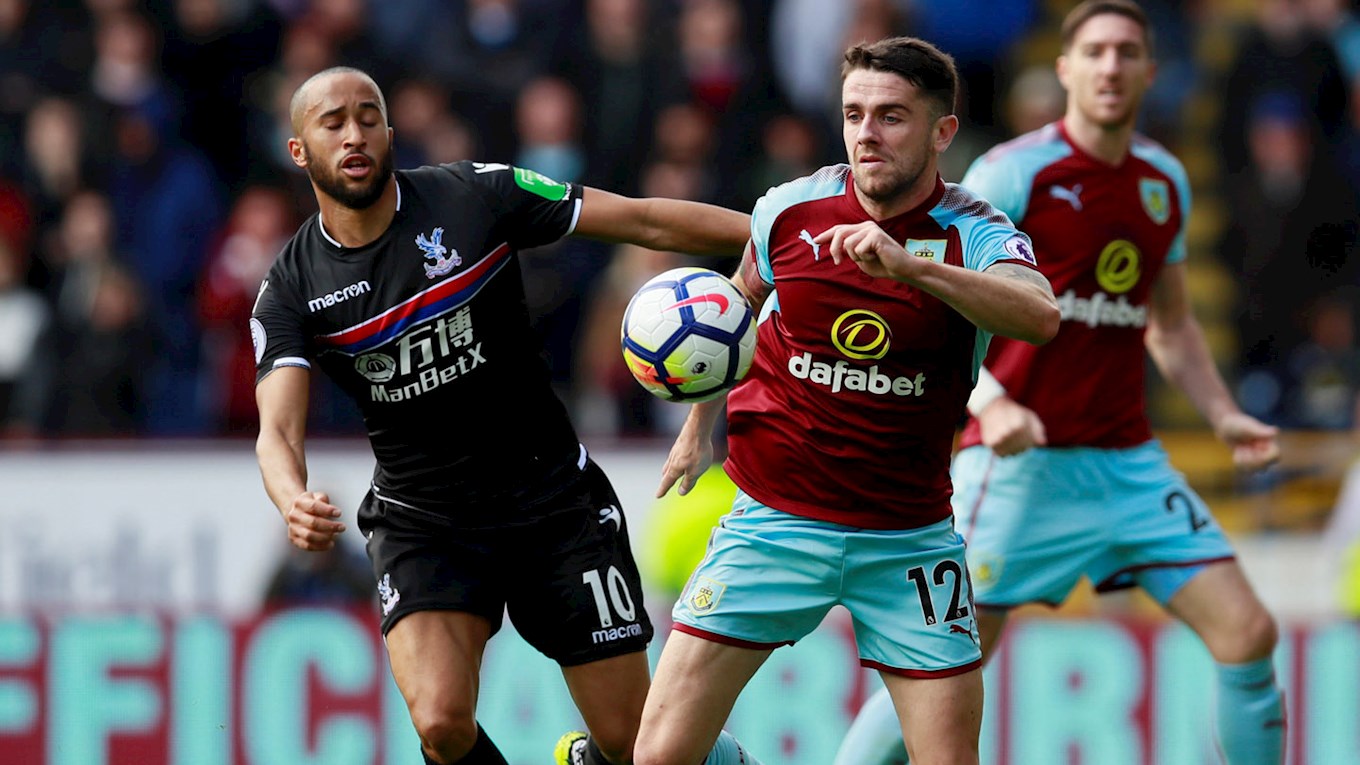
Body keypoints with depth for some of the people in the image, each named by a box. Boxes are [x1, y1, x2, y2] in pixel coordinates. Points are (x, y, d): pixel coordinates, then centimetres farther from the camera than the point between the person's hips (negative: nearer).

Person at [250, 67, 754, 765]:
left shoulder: (473, 197, -7)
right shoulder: (292, 290, -4)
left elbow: (644, 221, -5)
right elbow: (278, 430, -13)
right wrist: (294, 503, -37)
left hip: (551, 497, 0)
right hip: (420, 520, 0)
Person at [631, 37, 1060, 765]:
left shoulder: (974, 237, -11)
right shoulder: (788, 212, -3)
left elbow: (1040, 316, -34)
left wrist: (908, 264, -45)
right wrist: (699, 426, 25)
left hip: (909, 537, -1)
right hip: (774, 516, 1)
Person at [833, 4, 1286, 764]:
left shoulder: (1165, 180, 11)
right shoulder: (1014, 172, -8)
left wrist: (1225, 415, 10)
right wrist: (990, 403, -26)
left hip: (1129, 462, 5)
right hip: (1021, 464, -5)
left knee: (1248, 634, -4)